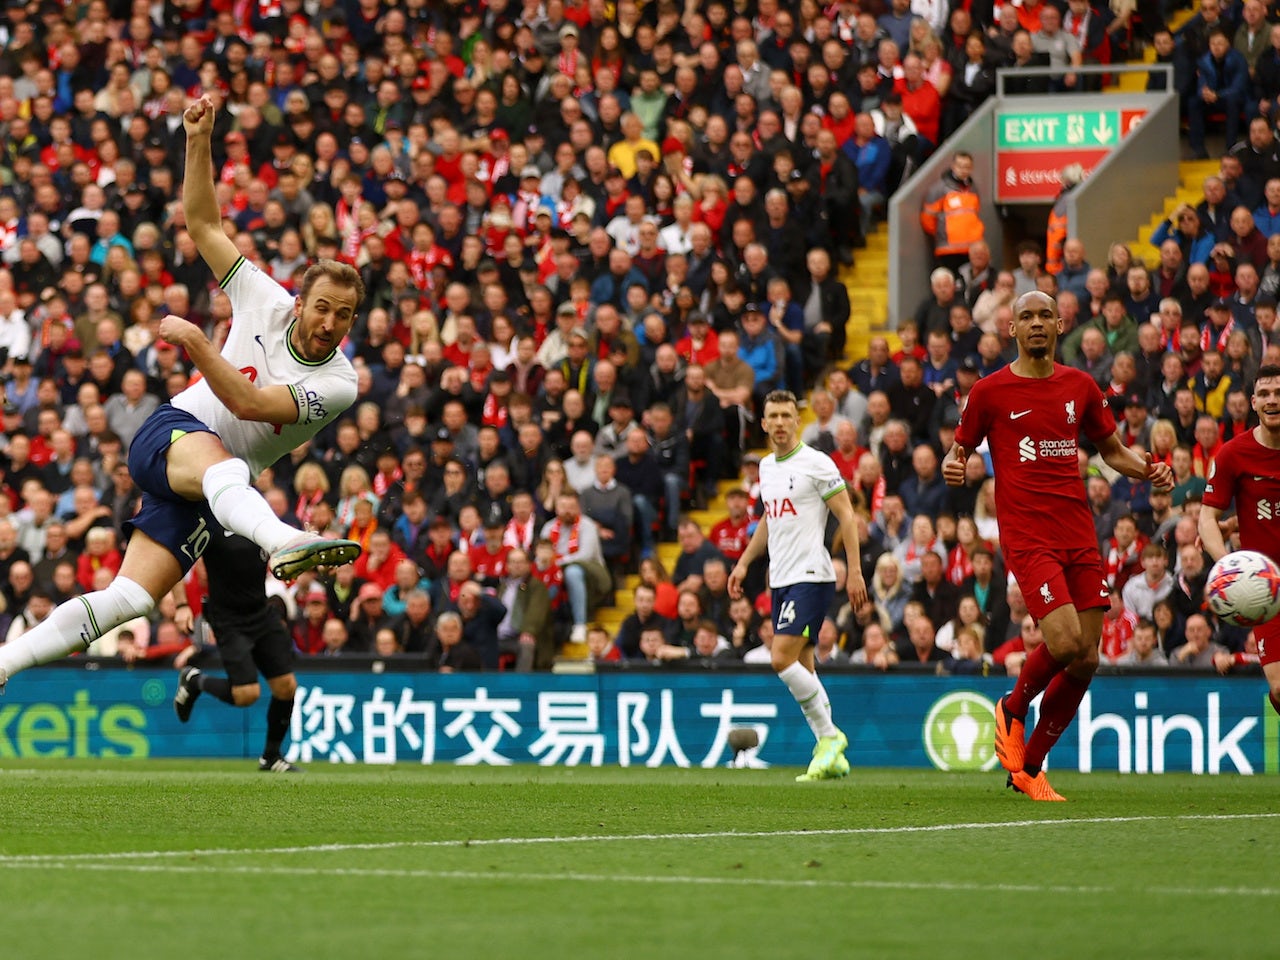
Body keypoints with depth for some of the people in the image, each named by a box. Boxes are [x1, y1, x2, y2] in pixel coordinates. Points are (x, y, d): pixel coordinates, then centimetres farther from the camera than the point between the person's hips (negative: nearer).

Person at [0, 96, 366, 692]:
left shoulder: (338, 385, -5)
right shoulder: (267, 302, 1)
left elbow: (245, 403, -17)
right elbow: (203, 225, 4)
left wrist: (197, 344, -24)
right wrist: (199, 143, -6)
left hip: (219, 480, 2)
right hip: (172, 433, -2)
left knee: (129, 599, -11)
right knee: (222, 467, -41)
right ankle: (284, 542, -74)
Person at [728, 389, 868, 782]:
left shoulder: (816, 463, -8)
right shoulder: (767, 466, 14)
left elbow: (847, 516, -9)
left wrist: (855, 572, -16)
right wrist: (744, 563, 23)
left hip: (811, 576, -8)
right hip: (781, 580, 8)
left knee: (782, 659, -18)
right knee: (802, 669, 6)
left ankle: (829, 736, -6)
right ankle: (831, 755, 10)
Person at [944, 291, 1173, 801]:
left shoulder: (1080, 387, 12)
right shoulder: (990, 391, 1)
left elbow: (1111, 449, 23)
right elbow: (959, 450, 9)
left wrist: (1147, 470, 3)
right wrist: (953, 467, -15)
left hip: (1079, 537, 5)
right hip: (1027, 537, -5)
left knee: (1085, 661, 1)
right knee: (1064, 641, -22)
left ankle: (1029, 768, 16)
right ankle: (1013, 709, 10)